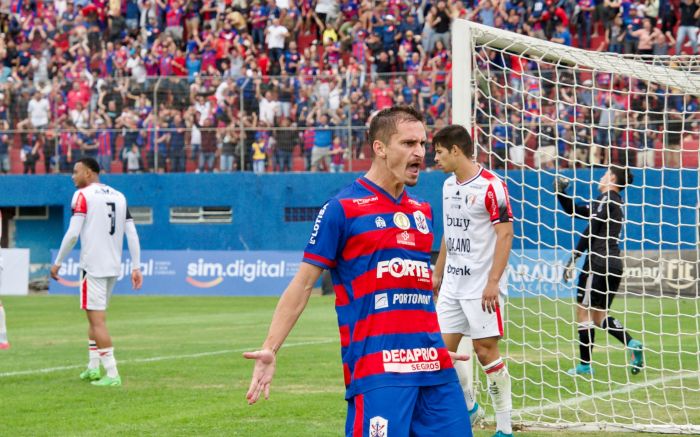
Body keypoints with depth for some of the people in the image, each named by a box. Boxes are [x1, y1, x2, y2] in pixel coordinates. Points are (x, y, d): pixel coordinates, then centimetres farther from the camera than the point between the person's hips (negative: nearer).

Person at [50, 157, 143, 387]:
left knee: (97, 319, -6)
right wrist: (136, 267, 9)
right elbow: (132, 234, 8)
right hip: (114, 267, 7)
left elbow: (73, 233, -13)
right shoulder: (119, 196, 13)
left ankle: (112, 374, -11)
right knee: (96, 317, 21)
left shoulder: (83, 195, -6)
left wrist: (57, 262, -5)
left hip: (93, 266, -7)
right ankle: (93, 367, 22)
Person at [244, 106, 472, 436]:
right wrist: (270, 348, -9)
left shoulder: (422, 212, 16)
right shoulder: (342, 208, -2)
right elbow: (303, 284, -2)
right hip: (376, 368, -6)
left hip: (433, 366, 6)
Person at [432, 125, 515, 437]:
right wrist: (438, 274, 20)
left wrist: (493, 282, -21)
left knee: (485, 350, -5)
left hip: (481, 285, -8)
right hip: (452, 283, 8)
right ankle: (469, 408, 24)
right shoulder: (448, 186, 12)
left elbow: (505, 235, -15)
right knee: (443, 349, 4)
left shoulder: (490, 186, -13)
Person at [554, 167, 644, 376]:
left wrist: (574, 258, -13)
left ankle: (585, 365, -2)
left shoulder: (606, 198, -7)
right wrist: (561, 193, 14)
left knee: (584, 312, -3)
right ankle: (632, 344, -6)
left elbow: (590, 231, -14)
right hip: (614, 265, 9)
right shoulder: (614, 202, 21)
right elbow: (574, 211, 26)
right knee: (599, 317, 13)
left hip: (598, 263, -9)